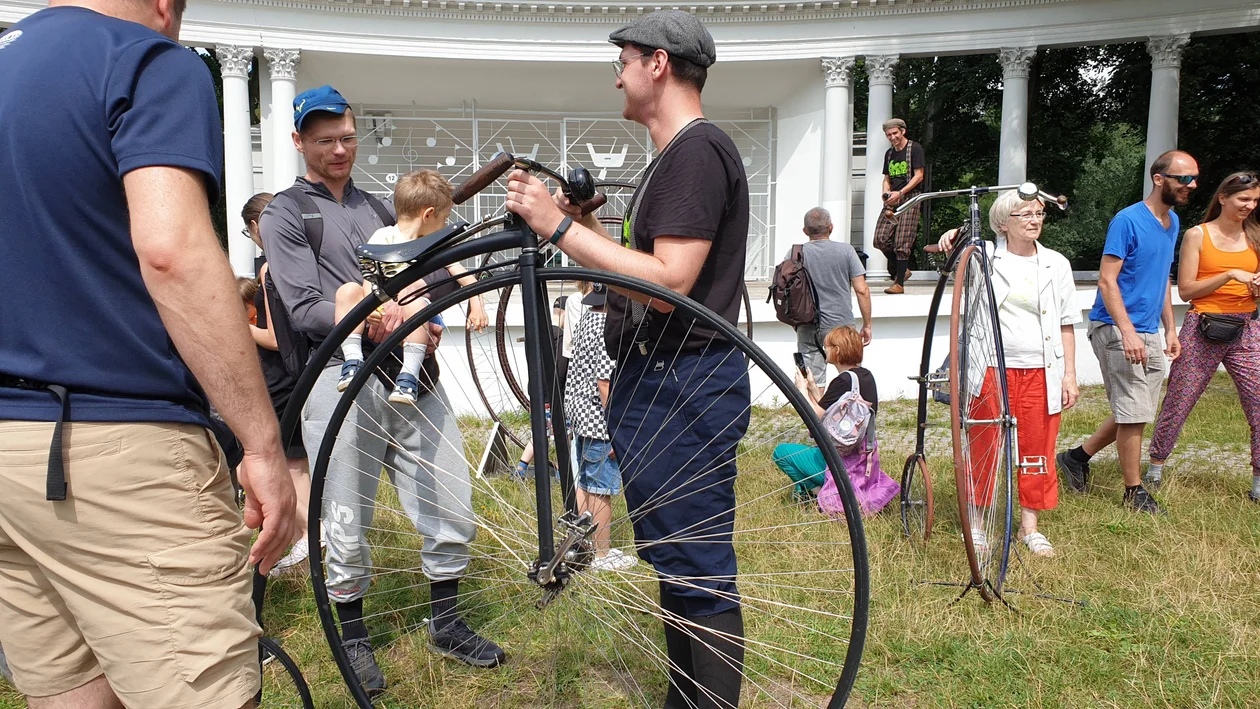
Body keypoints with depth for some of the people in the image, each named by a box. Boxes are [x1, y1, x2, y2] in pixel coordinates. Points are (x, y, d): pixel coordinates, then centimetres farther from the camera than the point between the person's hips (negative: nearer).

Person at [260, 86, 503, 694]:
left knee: (453, 509, 5)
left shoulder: (378, 206, 22)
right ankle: (352, 634, 26)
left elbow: (433, 271, 15)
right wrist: (365, 318, -23)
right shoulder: (284, 214, 6)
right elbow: (302, 309, -5)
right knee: (348, 528, 2)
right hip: (341, 376, -4)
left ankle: (446, 623, 25)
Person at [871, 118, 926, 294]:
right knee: (880, 239, -5)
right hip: (892, 201, 6)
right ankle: (901, 270, 15)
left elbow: (919, 176, -7)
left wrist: (900, 193, -15)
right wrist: (886, 193, 1)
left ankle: (899, 283, -5)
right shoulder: (889, 153, 19)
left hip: (909, 199, -6)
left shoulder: (915, 149, -1)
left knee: (902, 243, -10)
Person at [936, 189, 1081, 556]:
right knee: (982, 448, 5)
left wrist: (1070, 374, 5)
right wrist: (956, 234, -21)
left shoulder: (1056, 264, 9)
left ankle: (1030, 526, 20)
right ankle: (975, 521, 19)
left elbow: (1066, 325, 10)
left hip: (1041, 372, 2)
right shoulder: (985, 256, 2)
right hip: (991, 370, -2)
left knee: (1038, 450, 7)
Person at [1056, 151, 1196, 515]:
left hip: (1150, 334, 8)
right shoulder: (1128, 220, -13)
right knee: (1134, 414, -3)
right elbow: (1107, 280, -17)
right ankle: (1135, 492, 10)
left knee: (1136, 413, 11)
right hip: (1117, 330, -8)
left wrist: (1170, 329, 17)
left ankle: (1077, 457, 26)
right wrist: (1128, 332, -24)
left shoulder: (1173, 222, 13)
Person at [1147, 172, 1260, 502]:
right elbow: (1186, 290, -5)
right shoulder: (1197, 235, -1)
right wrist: (1230, 275, -15)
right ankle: (1155, 468, 21)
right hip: (1203, 330, -3)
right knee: (1178, 402, 5)